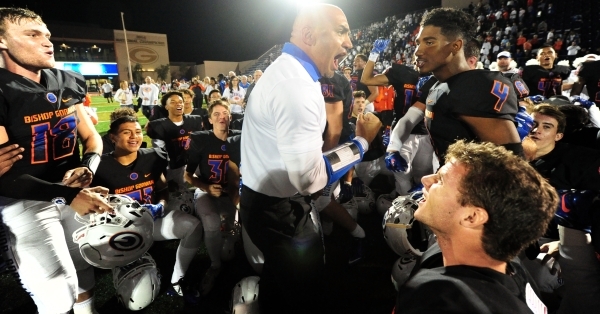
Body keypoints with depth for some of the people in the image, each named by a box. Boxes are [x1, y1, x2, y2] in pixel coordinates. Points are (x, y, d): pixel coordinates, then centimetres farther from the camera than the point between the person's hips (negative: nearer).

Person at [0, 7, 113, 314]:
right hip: (26, 201, -5)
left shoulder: (69, 83, 4)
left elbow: (91, 137, 10)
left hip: (75, 192, 5)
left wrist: (88, 168, -11)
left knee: (82, 270, 18)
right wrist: (69, 195, -27)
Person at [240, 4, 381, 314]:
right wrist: (361, 142, -17)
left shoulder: (286, 71, 8)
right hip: (279, 212, -10)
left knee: (279, 283, 30)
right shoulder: (297, 85, -27)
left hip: (266, 201, 10)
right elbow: (309, 176, -29)